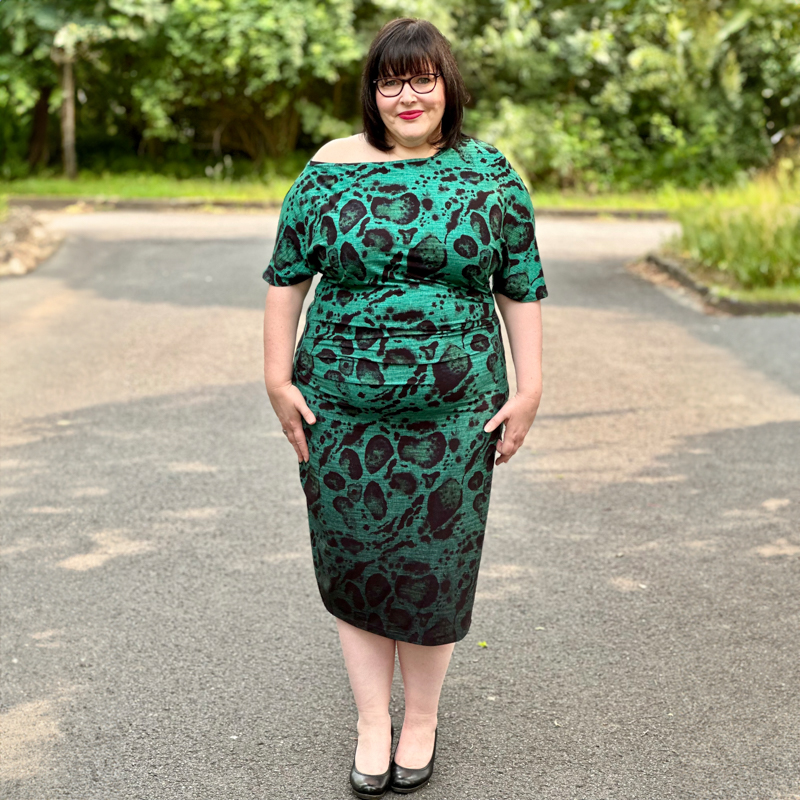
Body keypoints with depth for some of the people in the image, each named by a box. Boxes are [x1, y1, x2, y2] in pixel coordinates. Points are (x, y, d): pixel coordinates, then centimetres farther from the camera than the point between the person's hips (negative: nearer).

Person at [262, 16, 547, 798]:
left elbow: (522, 287, 4)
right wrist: (278, 380, -1)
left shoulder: (490, 173, 2)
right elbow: (285, 276, 5)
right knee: (353, 561, 7)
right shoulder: (330, 170, 0)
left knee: (434, 567, 6)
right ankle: (372, 725, 24)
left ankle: (422, 718, 28)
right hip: (342, 411, 1)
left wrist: (528, 389, -1)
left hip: (454, 411, 0)